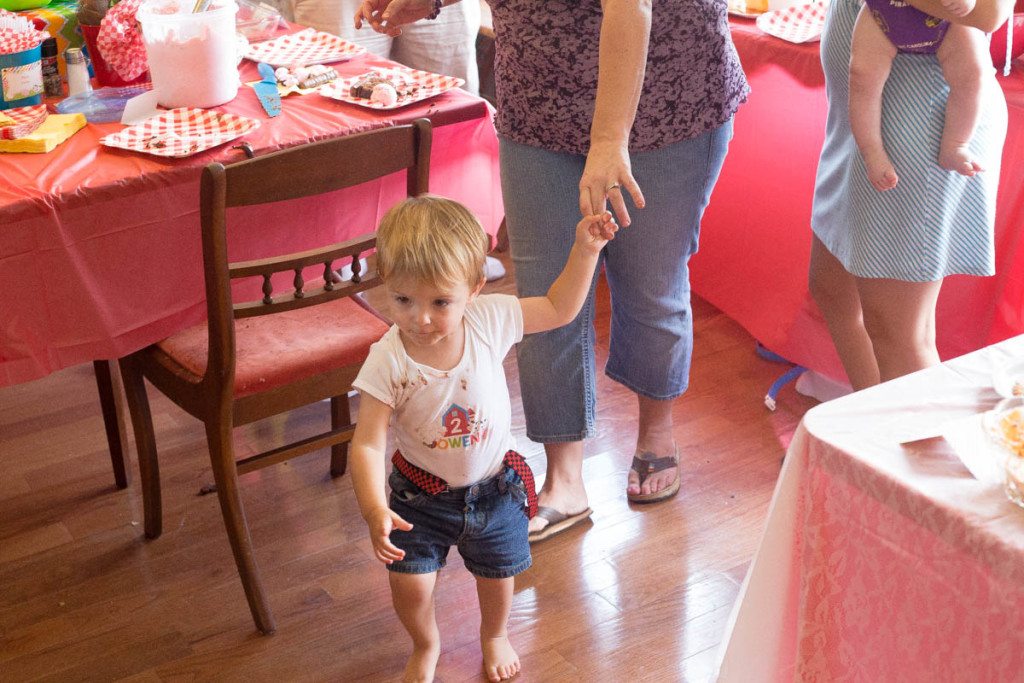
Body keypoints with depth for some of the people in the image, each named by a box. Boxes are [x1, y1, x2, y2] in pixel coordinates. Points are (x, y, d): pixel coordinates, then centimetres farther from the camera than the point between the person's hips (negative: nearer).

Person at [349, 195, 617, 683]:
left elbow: (559, 309, -4)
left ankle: (494, 634, 55)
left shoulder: (489, 320, -21)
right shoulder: (389, 360, -28)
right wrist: (374, 510, -44)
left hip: (494, 487, 2)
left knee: (497, 574, 19)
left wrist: (585, 249, -14)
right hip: (421, 494, -2)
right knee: (410, 586, -2)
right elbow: (367, 444, -30)